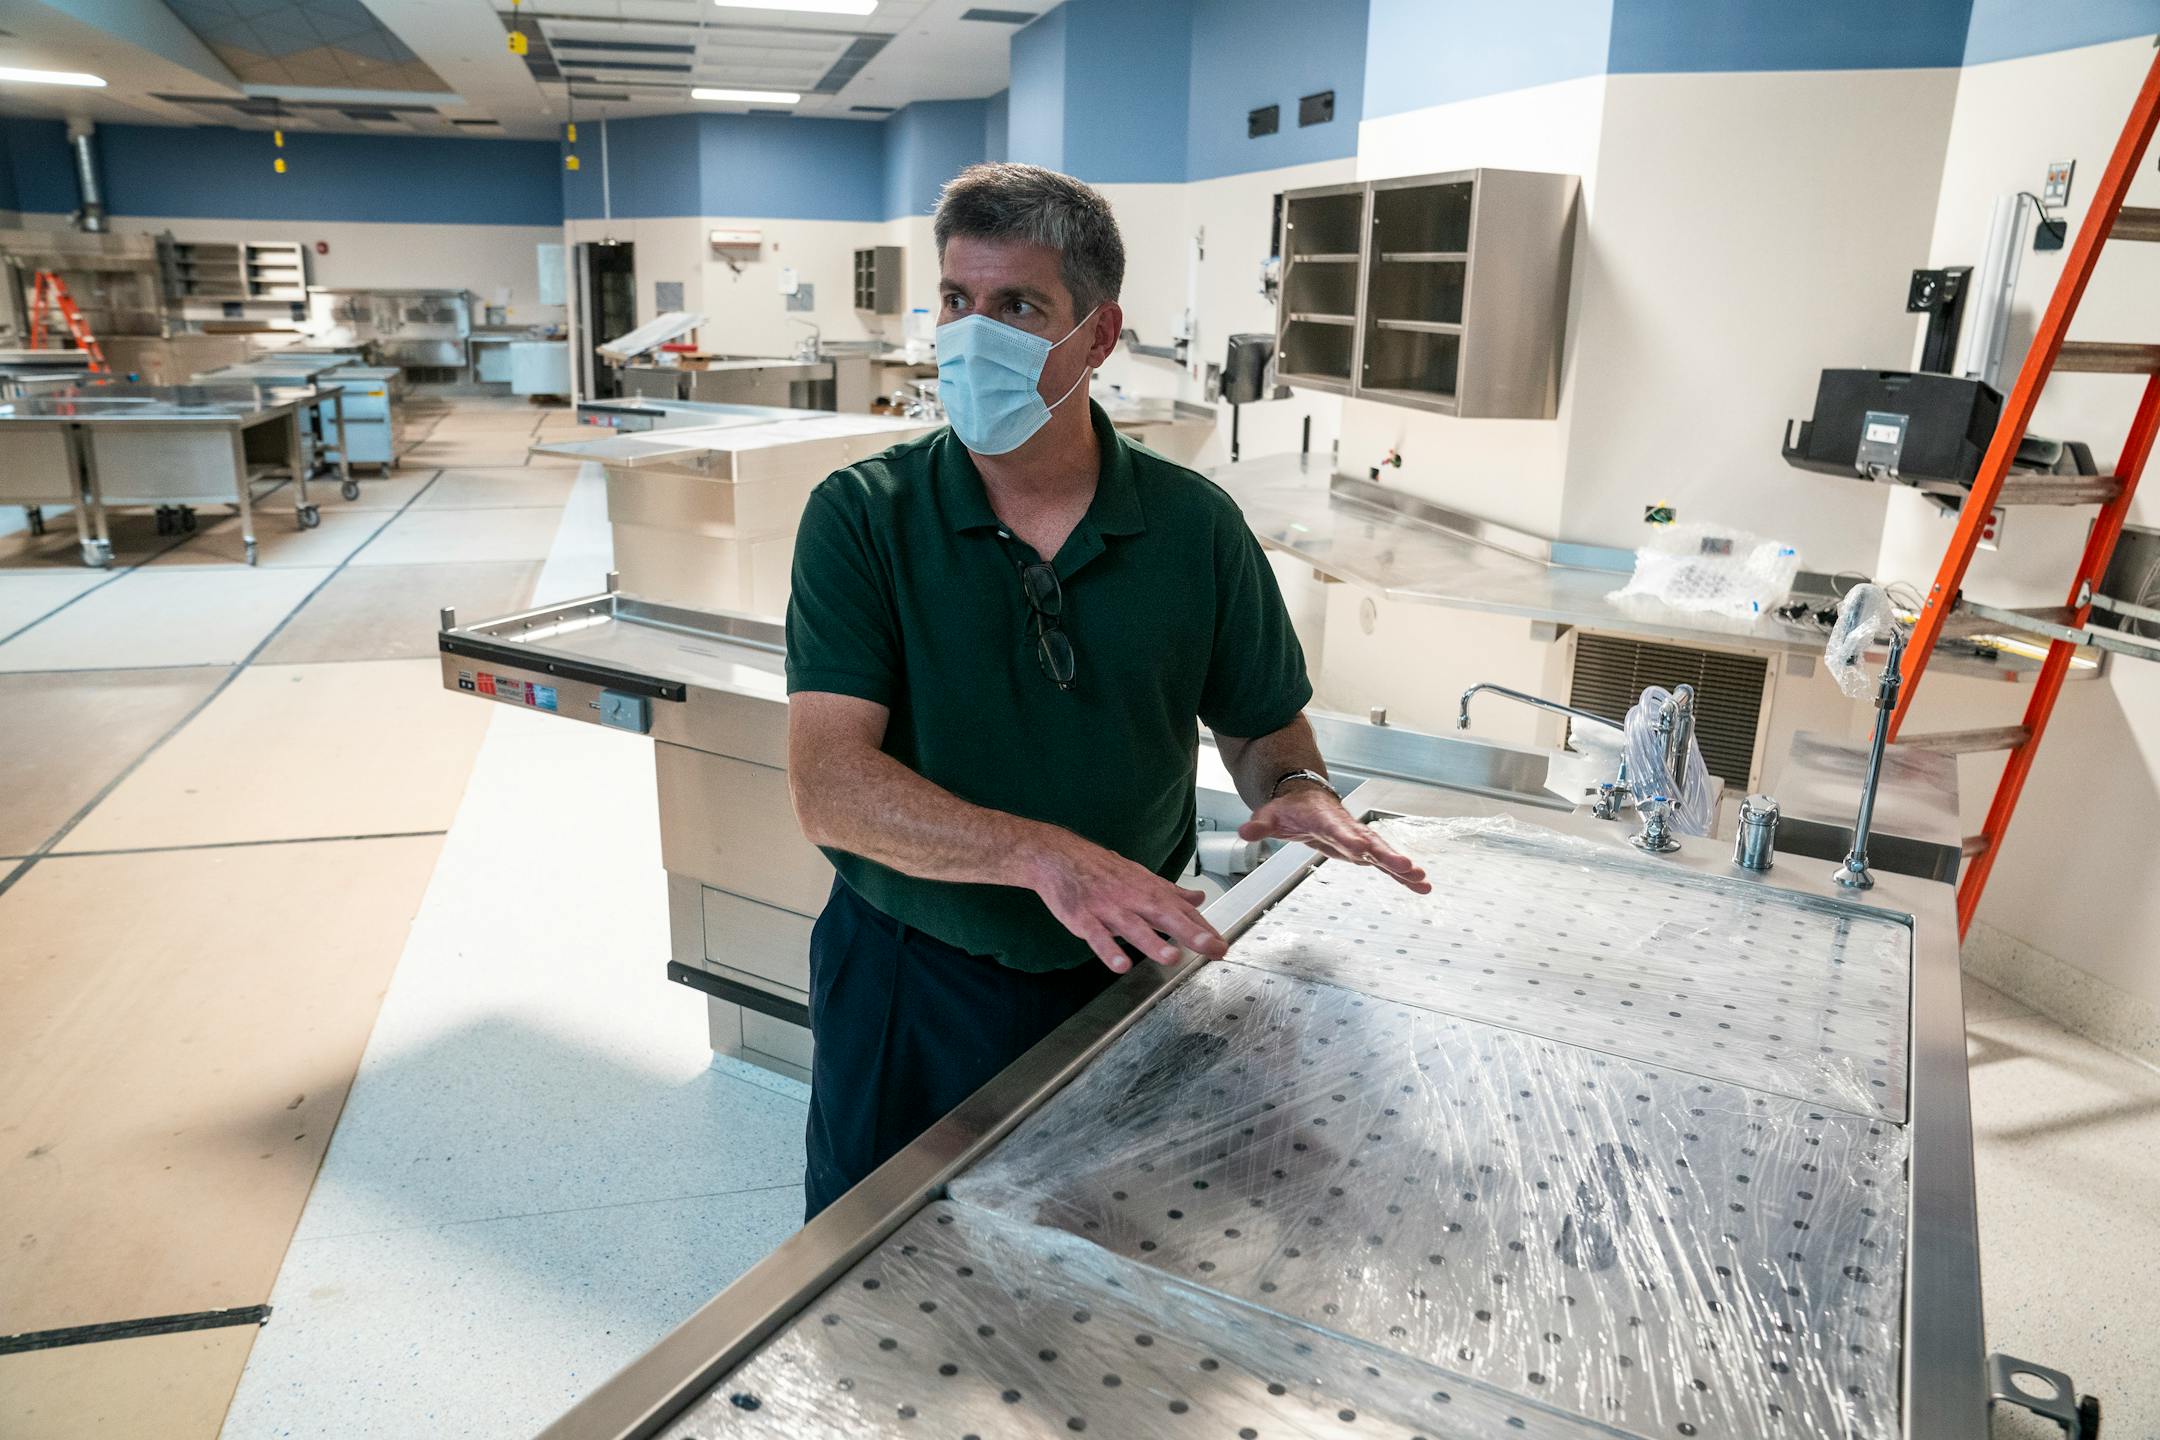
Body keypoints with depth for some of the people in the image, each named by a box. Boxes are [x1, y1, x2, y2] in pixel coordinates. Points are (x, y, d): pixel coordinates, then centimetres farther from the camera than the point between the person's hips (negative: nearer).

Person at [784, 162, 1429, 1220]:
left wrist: (1295, 790, -15)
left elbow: (1262, 725, 8)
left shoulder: (1194, 527, -5)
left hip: (1120, 979, 1)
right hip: (908, 983, -1)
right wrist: (1043, 853, -34)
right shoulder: (862, 517, -11)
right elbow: (829, 786, -21)